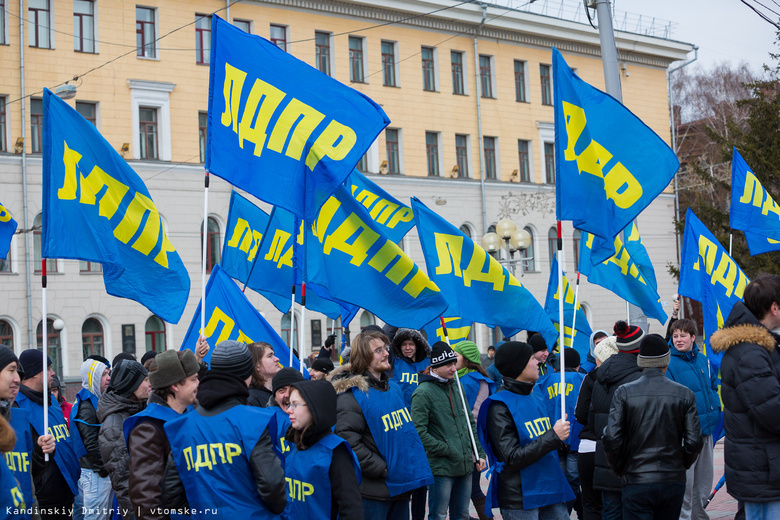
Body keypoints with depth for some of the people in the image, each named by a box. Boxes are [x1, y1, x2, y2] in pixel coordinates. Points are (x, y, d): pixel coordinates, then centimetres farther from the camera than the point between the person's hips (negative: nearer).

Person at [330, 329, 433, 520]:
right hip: (374, 490, -8)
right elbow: (348, 440, -22)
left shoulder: (393, 387, 12)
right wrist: (381, 469, -20)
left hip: (400, 485, 8)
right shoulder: (352, 395, -15)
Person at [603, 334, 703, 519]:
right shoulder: (684, 394, -1)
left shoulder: (624, 393, -5)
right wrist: (680, 466, 14)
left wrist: (620, 469, 6)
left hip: (636, 482, -2)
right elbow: (694, 441, -3)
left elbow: (612, 438, -10)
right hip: (673, 482, 2)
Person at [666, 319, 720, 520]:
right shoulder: (669, 364, -11)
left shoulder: (703, 359, 9)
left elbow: (713, 385, 22)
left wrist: (715, 406, 8)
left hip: (706, 428, 7)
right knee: (685, 481, -5)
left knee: (705, 478, 15)